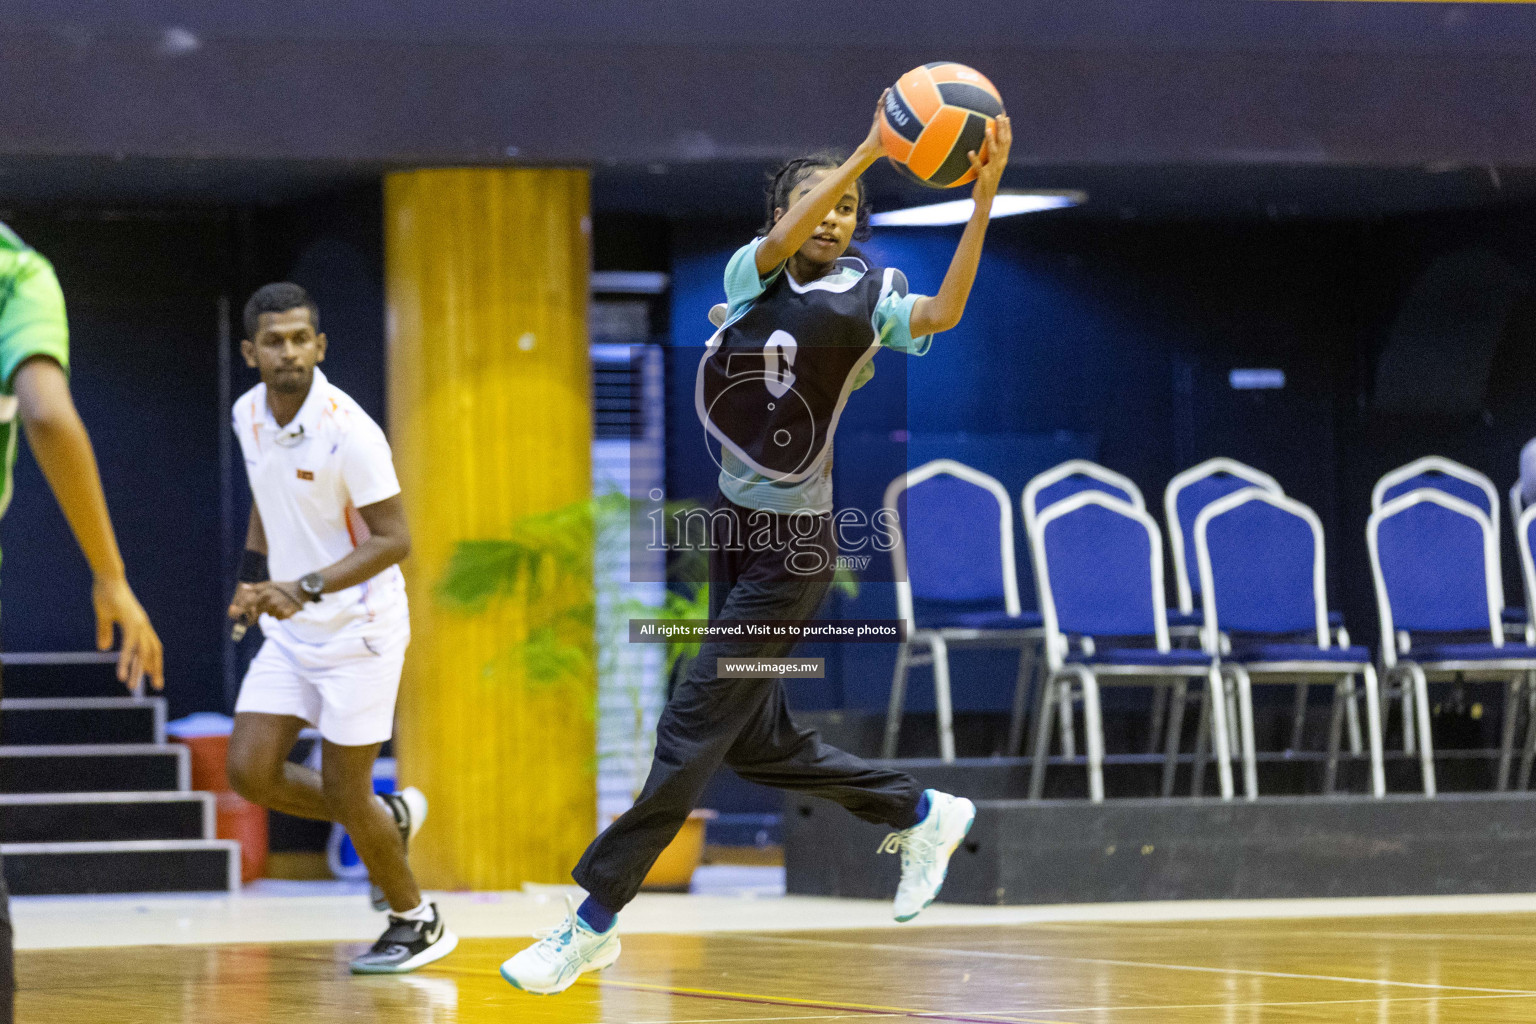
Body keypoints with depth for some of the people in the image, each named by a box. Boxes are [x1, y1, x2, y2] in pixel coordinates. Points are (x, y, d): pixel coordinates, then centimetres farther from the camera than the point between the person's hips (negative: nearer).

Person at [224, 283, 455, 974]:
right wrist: (253, 576, 12)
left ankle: (417, 922, 20)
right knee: (251, 773, -3)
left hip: (357, 628, -7)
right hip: (289, 631, 7)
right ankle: (391, 819, 21)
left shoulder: (348, 429, -21)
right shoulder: (249, 415, 1)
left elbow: (393, 540, -20)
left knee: (343, 796, -4)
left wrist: (305, 588, -29)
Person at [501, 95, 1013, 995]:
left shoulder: (868, 300, -7)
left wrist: (984, 195, -37)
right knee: (756, 743, 14)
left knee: (694, 727, -7)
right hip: (736, 523, 6)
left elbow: (943, 314, -28)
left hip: (795, 545, -6)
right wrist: (869, 151, -31)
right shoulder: (753, 275, 2)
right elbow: (782, 241, -21)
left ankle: (595, 921, -2)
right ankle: (924, 814, 33)